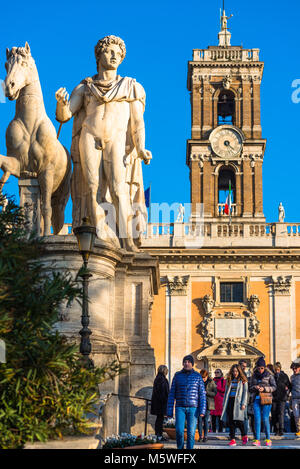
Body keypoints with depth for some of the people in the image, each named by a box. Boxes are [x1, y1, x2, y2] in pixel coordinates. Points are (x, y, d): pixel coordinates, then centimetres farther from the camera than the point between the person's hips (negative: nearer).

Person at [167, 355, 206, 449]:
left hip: (193, 408, 0)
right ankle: (180, 447, 9)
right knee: (179, 430, -13)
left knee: (191, 433, -3)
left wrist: (202, 410, -8)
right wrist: (169, 411, 2)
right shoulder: (177, 375, 6)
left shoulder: (197, 376, 4)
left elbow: (202, 394, 3)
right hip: (180, 407, 0)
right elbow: (172, 394, 7)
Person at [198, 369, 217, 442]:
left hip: (208, 403, -2)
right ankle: (200, 436, 3)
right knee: (200, 420, -4)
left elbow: (215, 393, -4)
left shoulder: (211, 382, -1)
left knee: (205, 420, -3)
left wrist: (206, 392, -17)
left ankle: (205, 436, 7)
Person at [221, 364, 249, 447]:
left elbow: (245, 393, -1)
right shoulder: (229, 381, 17)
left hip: (238, 402, -5)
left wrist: (244, 404, -11)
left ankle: (244, 436, 13)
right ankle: (232, 440, 2)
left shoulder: (243, 381, 4)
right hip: (230, 401, 5)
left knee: (238, 420, -10)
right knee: (231, 421, 0)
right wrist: (224, 403, 13)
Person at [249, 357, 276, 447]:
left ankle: (268, 439, 8)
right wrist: (255, 387, -6)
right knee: (257, 419, -5)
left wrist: (264, 388, -13)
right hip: (256, 398, 3)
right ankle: (257, 440, -4)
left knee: (265, 419, -4)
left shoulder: (269, 375, 2)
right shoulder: (254, 376, 12)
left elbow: (274, 387, 1)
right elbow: (250, 388, 16)